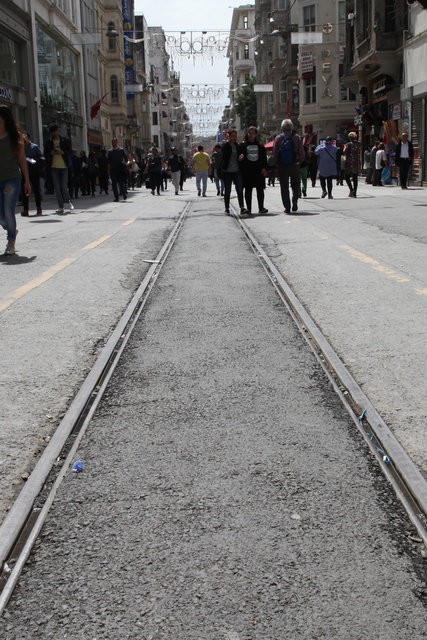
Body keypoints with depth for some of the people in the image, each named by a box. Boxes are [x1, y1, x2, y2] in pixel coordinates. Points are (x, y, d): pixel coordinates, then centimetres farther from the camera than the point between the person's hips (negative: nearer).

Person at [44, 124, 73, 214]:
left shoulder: (65, 140, 5)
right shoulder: (48, 142, 8)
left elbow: (70, 152, 4)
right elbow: (45, 154, 9)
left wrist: (62, 152, -15)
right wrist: (51, 153, -12)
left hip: (64, 166, -1)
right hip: (54, 167, 1)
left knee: (64, 186, -6)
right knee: (57, 187, 0)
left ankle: (67, 202, 18)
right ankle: (61, 206, 6)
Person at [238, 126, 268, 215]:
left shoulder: (260, 145, 9)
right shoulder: (243, 145, 5)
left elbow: (264, 157, 8)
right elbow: (240, 157, 5)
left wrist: (264, 168, -2)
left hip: (259, 170, 1)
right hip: (247, 170, -1)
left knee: (260, 189, 1)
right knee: (248, 190, 1)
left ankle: (261, 208, 5)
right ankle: (248, 209, 6)